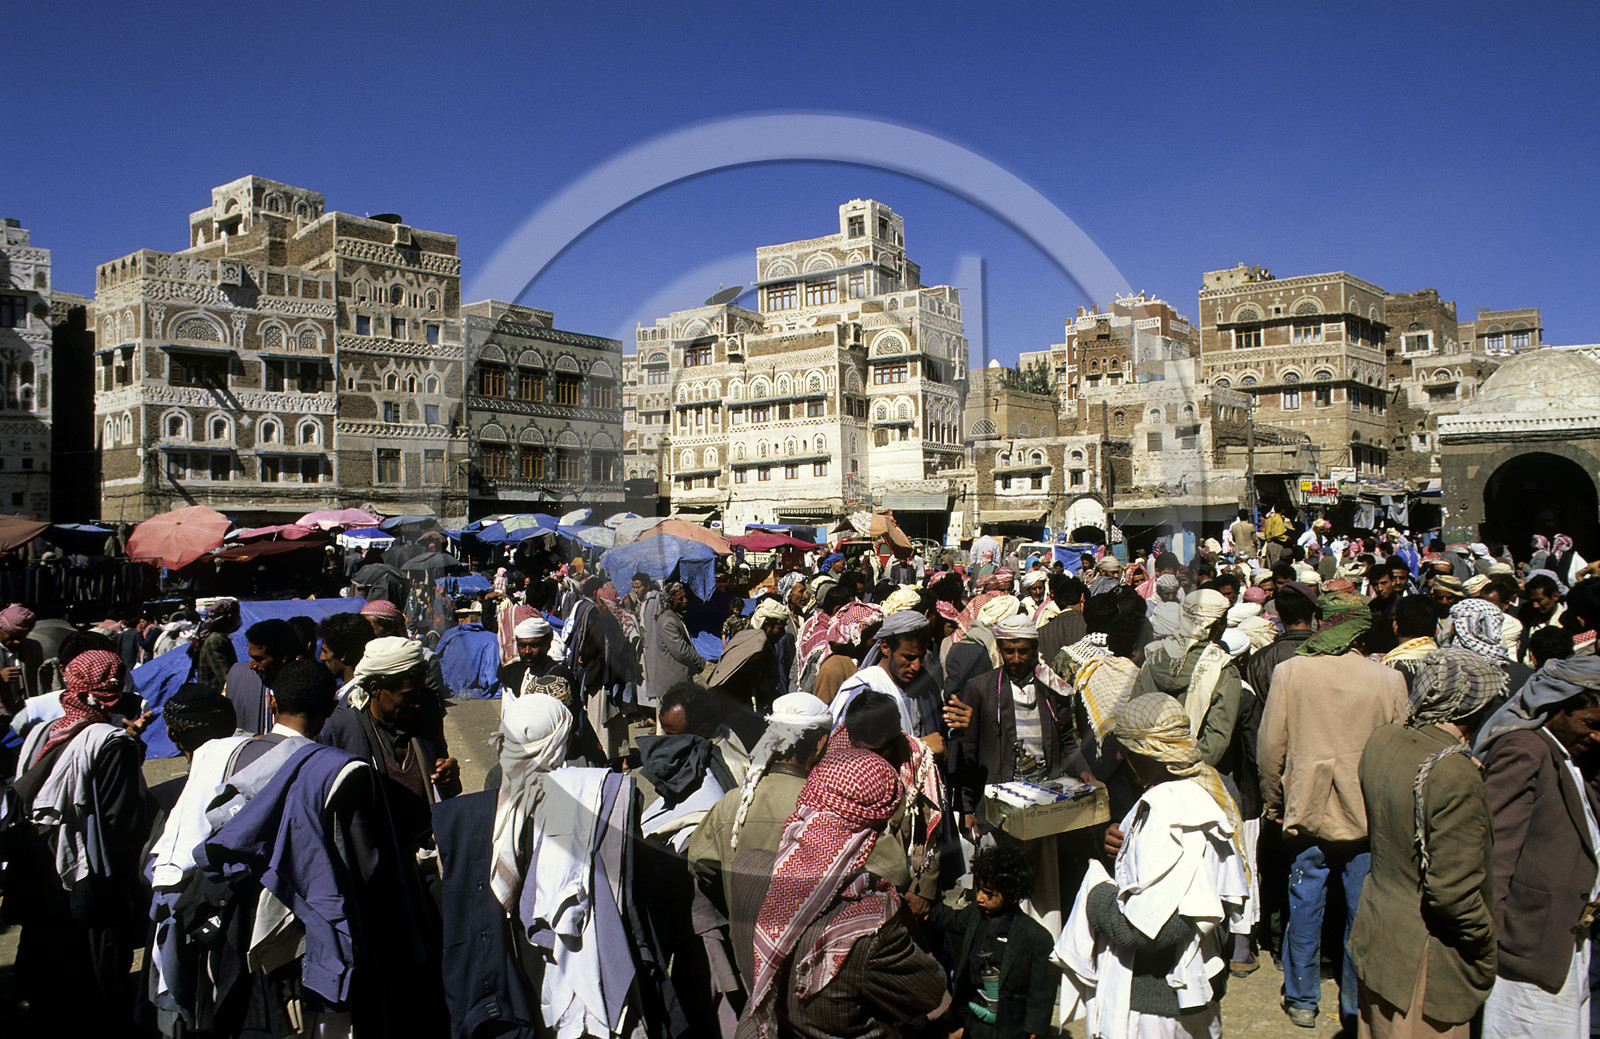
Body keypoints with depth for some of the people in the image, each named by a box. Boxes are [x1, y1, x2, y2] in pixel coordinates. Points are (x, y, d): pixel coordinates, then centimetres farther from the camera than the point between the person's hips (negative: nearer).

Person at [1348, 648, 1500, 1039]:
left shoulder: (1381, 740, -5)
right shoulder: (1456, 776, -28)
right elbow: (1453, 892, -24)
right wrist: (1487, 947, -9)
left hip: (1375, 930, 7)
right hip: (1424, 964, -7)